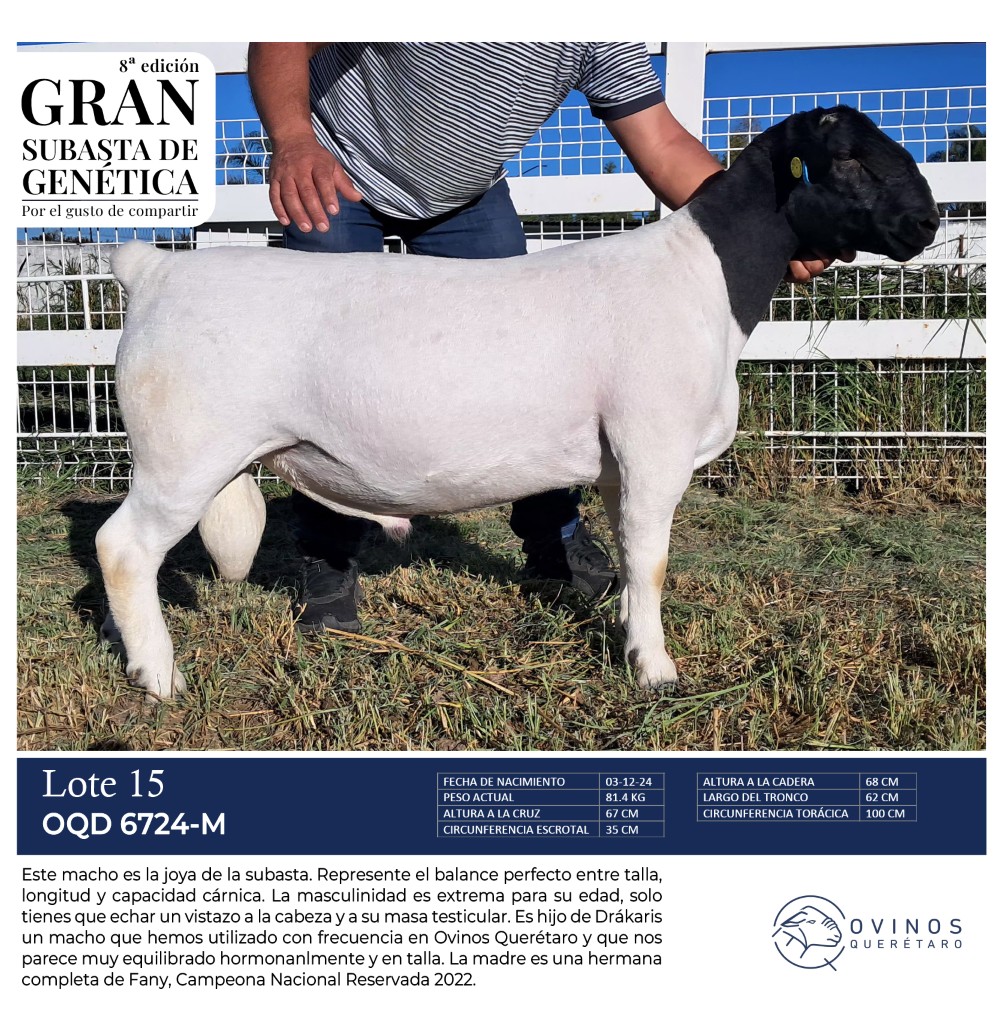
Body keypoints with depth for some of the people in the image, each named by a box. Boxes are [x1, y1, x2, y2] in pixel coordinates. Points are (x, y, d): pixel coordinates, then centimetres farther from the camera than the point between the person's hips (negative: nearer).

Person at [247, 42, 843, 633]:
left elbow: (662, 145, -19)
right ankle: (328, 565, 1)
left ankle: (556, 543, 13)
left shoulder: (601, 41, -18)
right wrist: (293, 140, -52)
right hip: (339, 173, -3)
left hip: (466, 191, 4)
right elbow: (288, 42, -31)